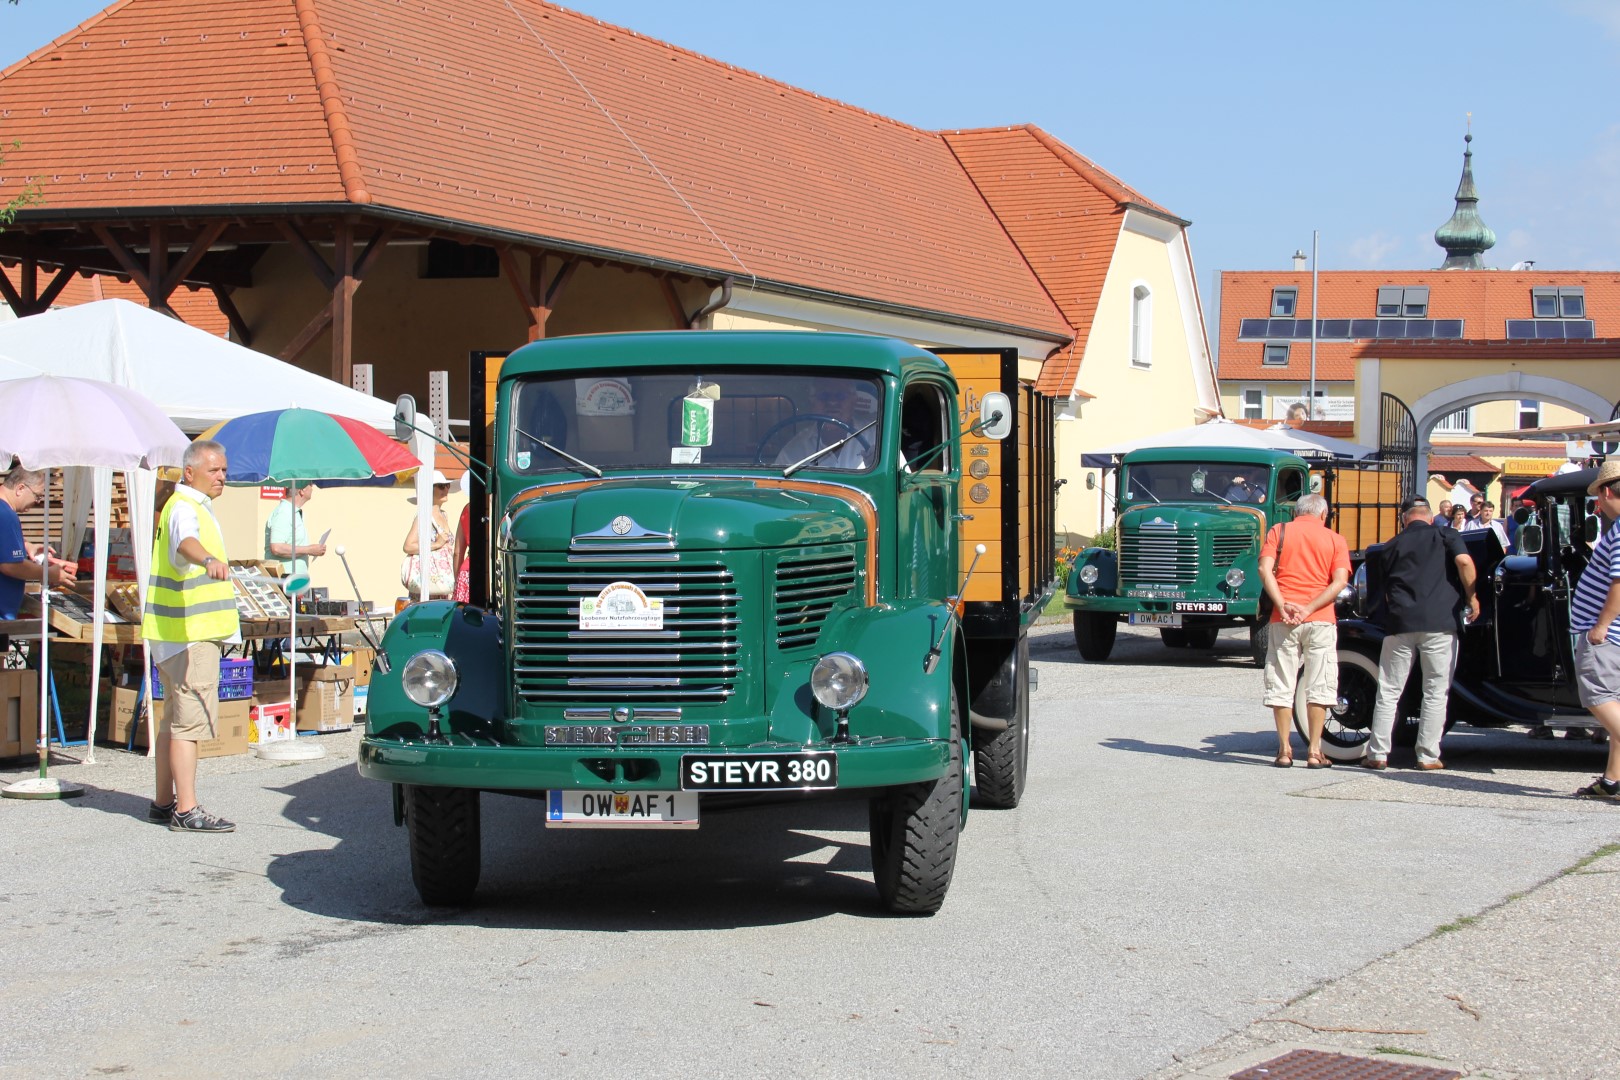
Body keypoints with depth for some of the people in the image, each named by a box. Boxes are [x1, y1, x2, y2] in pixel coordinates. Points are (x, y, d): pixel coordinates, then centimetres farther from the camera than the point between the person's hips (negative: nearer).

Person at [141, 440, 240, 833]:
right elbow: (185, 542, -39)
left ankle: (164, 802, 23)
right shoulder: (184, 509, -15)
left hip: (190, 631, 11)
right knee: (190, 719, -13)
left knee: (174, 719, 15)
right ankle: (186, 811, -15)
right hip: (191, 633, -11)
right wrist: (209, 559, -59)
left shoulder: (195, 506, 19)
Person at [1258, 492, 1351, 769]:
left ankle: (1284, 750, 6)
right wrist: (1309, 608, -11)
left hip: (1283, 620, 0)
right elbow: (1340, 581, -5)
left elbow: (1265, 569, -6)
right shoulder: (1334, 539, 9)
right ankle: (1314, 751, 3)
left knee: (1281, 686, 6)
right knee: (1318, 686, 5)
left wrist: (1282, 605, -12)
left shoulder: (1279, 531, 9)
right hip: (1320, 620, 0)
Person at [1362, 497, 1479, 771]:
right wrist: (1472, 597, -1)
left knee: (1388, 692, 7)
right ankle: (1428, 756, 4)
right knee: (1436, 692, 5)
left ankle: (1378, 754, 6)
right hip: (1439, 624, -2)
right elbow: (1464, 561, -11)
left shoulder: (1391, 546, 16)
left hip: (1400, 624, 2)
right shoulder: (1445, 535, 6)